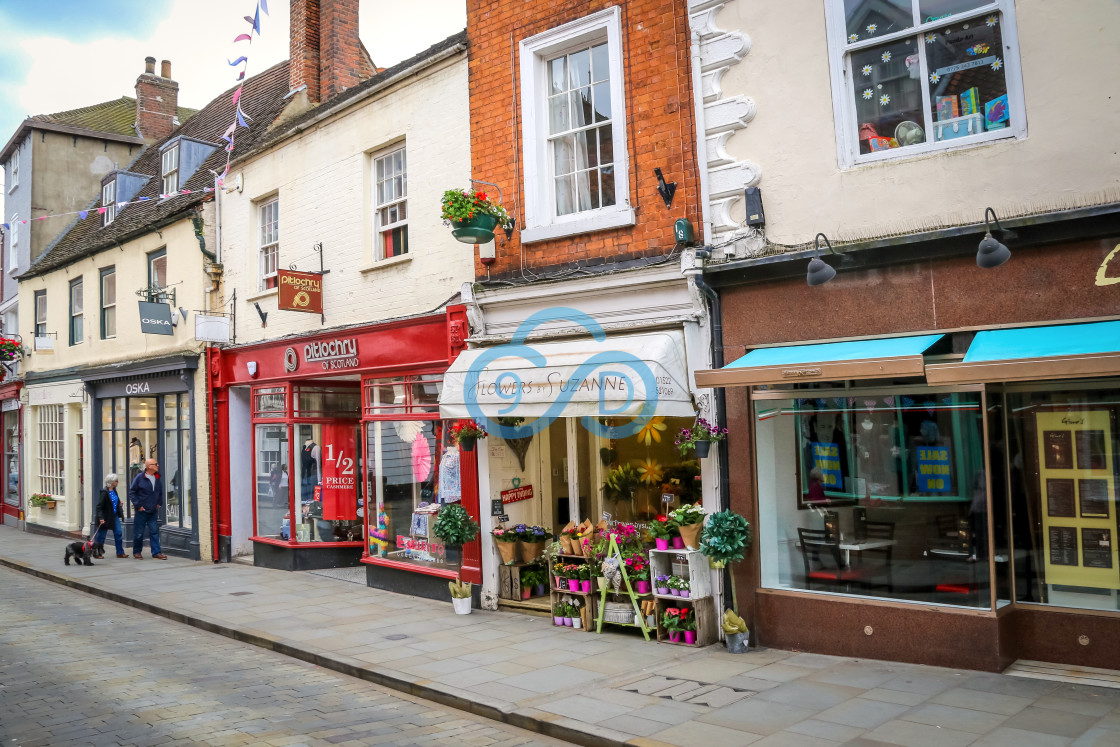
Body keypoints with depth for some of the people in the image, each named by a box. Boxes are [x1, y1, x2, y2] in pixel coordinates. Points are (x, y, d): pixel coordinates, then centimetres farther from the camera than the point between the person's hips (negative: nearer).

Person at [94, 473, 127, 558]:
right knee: (101, 535, 6)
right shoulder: (104, 492, -19)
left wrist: (119, 504, 4)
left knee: (118, 533, 4)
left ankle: (120, 553, 9)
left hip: (115, 516, 7)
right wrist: (100, 518, -27)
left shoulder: (114, 490, 4)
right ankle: (97, 553, 21)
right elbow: (99, 506, -21)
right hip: (106, 517, -7)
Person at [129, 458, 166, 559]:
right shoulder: (139, 478, -8)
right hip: (141, 511, -4)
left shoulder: (158, 479, 8)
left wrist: (159, 503, 13)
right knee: (138, 533, 4)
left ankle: (156, 552, 4)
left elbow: (160, 492, 22)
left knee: (154, 532, 2)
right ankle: (137, 552, 18)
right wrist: (138, 505, -9)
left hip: (153, 511, 4)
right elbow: (131, 492, -6)